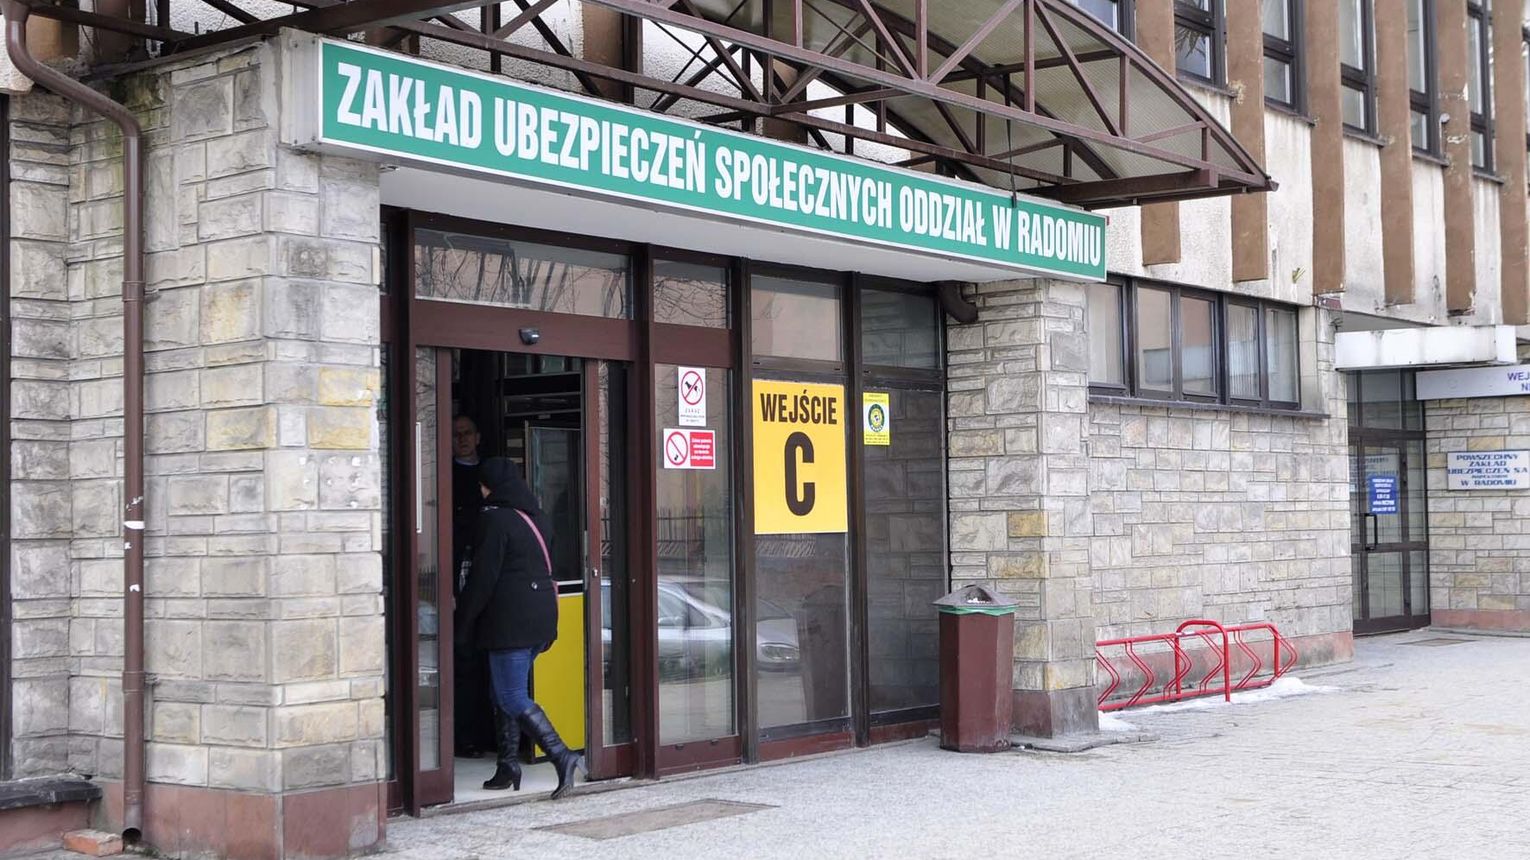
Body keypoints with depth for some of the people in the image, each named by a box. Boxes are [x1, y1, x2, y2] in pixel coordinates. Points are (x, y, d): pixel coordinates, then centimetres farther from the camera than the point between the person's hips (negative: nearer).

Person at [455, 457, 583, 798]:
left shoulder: (494, 518, -11)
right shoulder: (538, 517, 14)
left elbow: (483, 575, -13)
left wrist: (463, 623, -6)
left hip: (510, 619, -8)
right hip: (541, 614, 8)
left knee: (513, 698, -7)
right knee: (507, 692, 17)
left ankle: (562, 756, -20)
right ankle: (508, 766, 19)